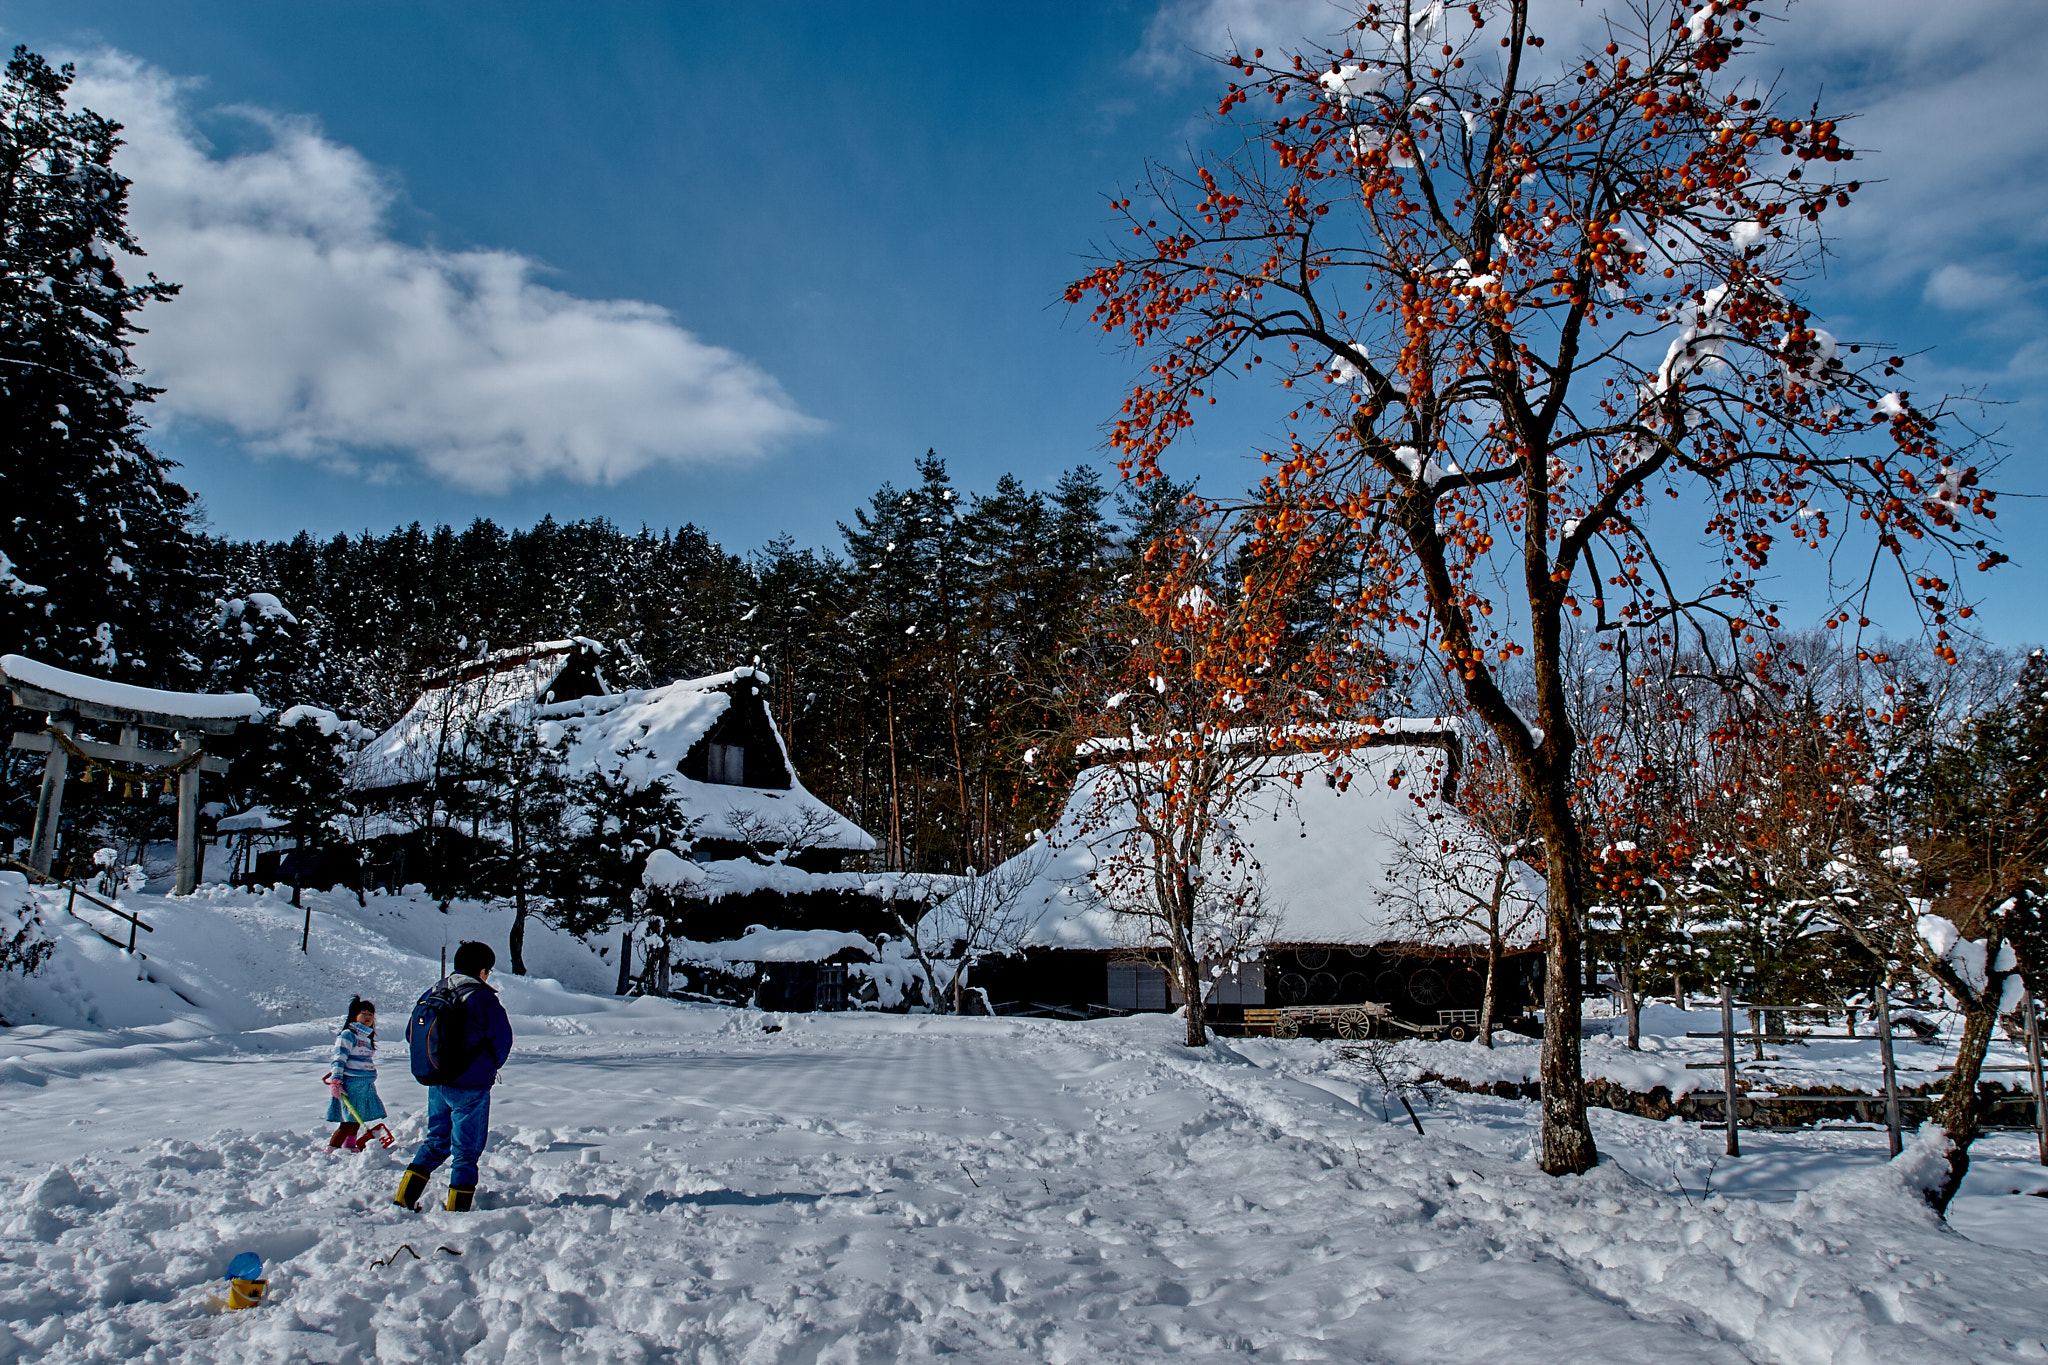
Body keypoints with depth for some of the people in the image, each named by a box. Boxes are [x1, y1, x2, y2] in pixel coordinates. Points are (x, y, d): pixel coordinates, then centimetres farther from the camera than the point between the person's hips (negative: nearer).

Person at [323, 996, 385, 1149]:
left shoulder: (367, 1037, 17)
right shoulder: (347, 1035, -9)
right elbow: (339, 1059, -16)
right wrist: (335, 1082, -24)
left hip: (366, 1086, 8)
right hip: (350, 1084, -8)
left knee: (357, 1119, 15)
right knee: (350, 1121, -11)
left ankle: (350, 1145, 27)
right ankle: (331, 1149, -6)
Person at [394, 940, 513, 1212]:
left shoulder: (433, 993, 3)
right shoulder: (482, 998, -17)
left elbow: (411, 1033, 12)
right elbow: (502, 1039, -11)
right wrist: (490, 1067, 9)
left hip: (436, 1084, 6)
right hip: (470, 1087, -6)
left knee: (436, 1141, 23)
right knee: (467, 1151, 5)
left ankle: (404, 1199, 20)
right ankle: (457, 1210, 8)